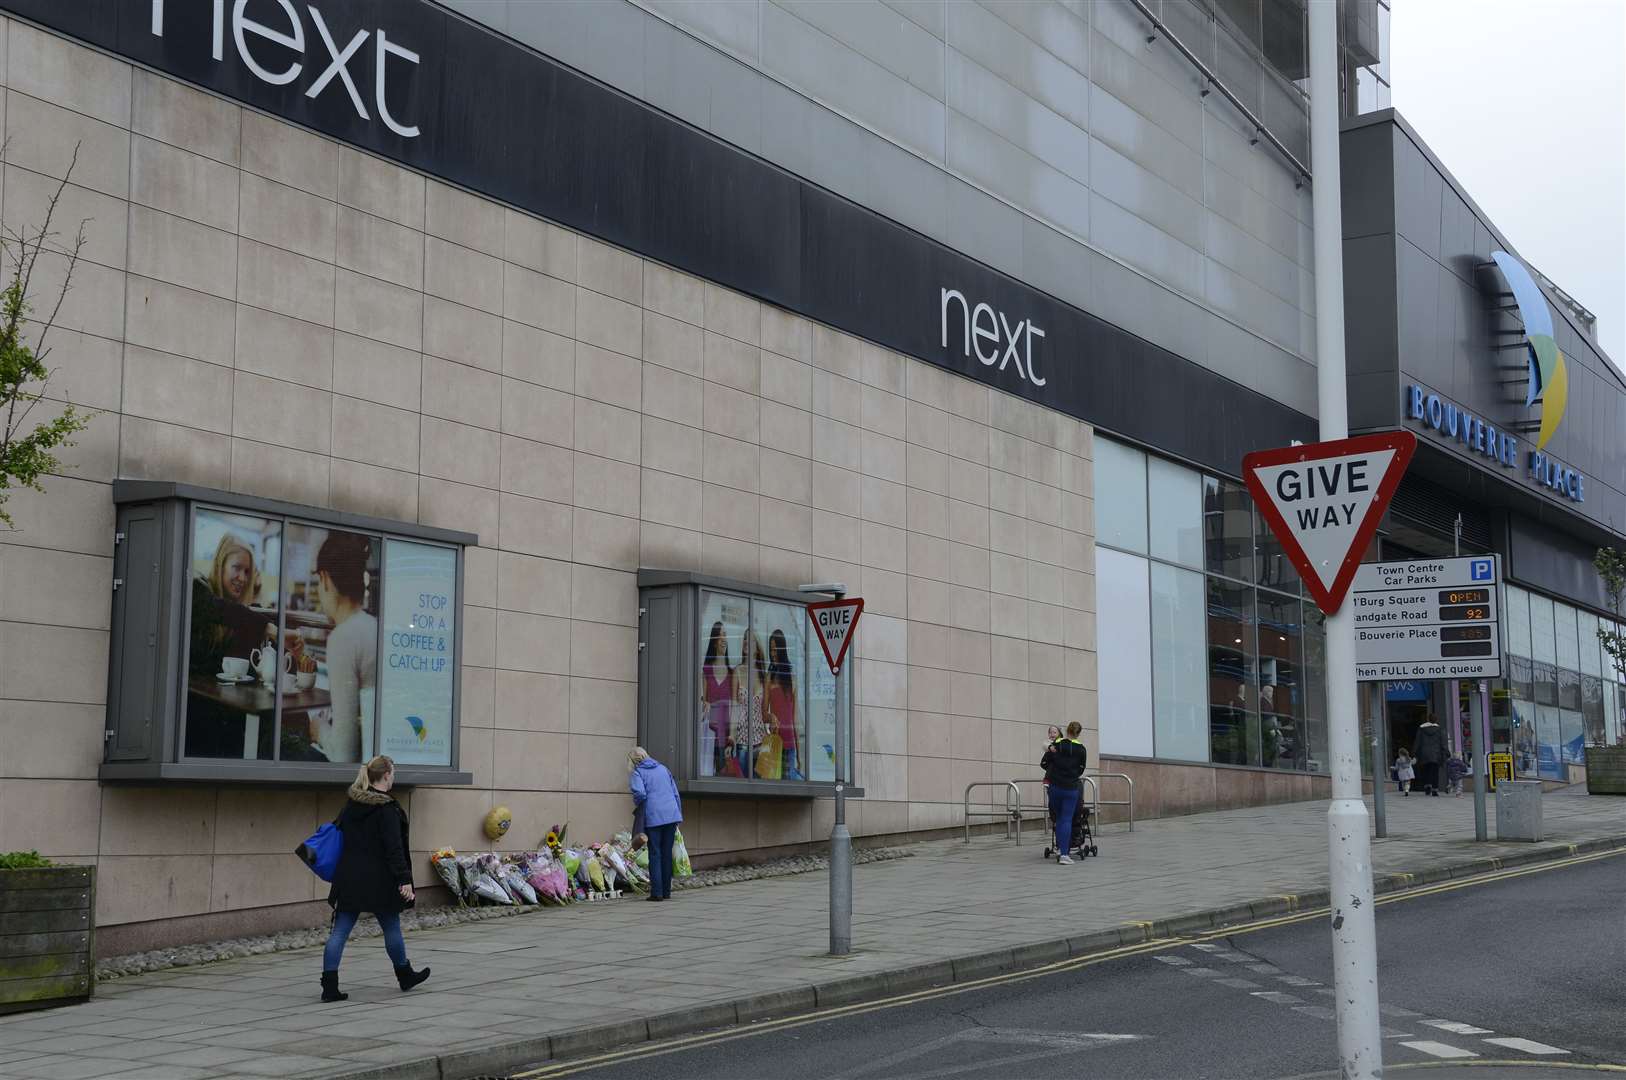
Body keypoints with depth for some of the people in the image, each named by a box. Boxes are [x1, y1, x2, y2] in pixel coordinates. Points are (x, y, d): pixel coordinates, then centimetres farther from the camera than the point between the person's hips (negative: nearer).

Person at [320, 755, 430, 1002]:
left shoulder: (351, 805, 9)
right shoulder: (387, 808, -13)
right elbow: (394, 848, -17)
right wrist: (404, 879, -16)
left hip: (348, 878, 6)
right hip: (378, 880, -6)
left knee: (340, 931, 2)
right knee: (391, 928, 12)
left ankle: (329, 986, -5)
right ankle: (405, 976, 29)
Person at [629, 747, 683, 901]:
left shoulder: (638, 773, 1)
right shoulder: (662, 768, 18)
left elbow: (640, 793, -16)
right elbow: (676, 793, 18)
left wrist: (637, 808, 4)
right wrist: (678, 815, 22)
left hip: (653, 817, -5)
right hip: (672, 814, 5)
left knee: (655, 854, 0)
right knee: (667, 853, 11)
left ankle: (657, 892, -4)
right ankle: (667, 891, 14)